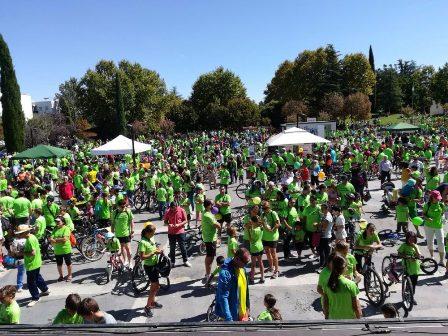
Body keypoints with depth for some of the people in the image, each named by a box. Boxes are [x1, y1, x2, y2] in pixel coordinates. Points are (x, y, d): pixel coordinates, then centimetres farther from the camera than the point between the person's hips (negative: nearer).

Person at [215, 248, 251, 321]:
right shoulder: (225, 273, -27)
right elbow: (223, 298, -27)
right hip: (232, 314, -7)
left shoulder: (242, 268, -2)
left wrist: (248, 307, 15)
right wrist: (228, 319, -28)